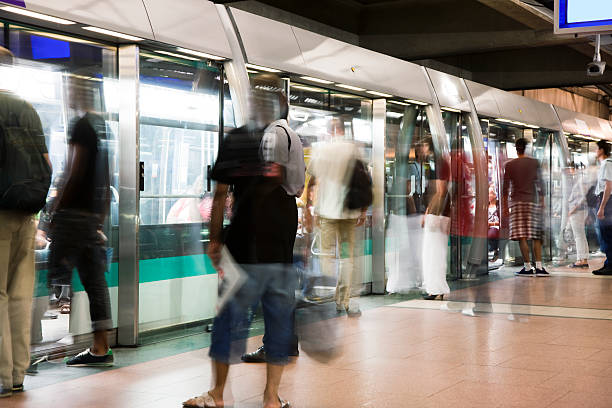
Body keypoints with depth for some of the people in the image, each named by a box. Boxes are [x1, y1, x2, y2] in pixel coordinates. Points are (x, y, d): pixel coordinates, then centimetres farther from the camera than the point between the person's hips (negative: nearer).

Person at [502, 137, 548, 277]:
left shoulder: (509, 165, 3)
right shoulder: (535, 163, 6)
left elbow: (506, 188, 2)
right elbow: (540, 184, 6)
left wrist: (505, 206, 7)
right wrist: (542, 201, 14)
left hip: (517, 202, -2)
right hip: (533, 202, 2)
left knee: (522, 236, -5)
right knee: (536, 236, 7)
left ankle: (528, 267, -9)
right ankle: (539, 267, 0)